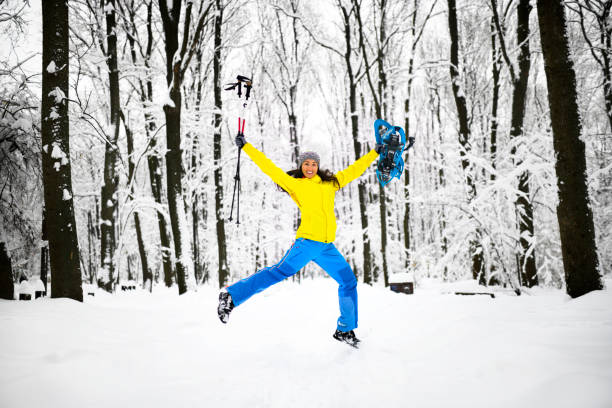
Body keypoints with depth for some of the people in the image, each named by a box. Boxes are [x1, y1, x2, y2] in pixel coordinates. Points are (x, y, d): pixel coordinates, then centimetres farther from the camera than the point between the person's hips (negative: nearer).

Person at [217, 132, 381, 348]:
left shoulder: (331, 182, 17)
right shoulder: (294, 184, 6)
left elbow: (353, 170, 26)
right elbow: (269, 167, 5)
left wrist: (375, 153, 33)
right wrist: (245, 146, 4)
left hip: (327, 247, 5)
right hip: (306, 242, -5)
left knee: (348, 281, 6)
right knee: (279, 272, -19)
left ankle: (345, 330, 19)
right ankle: (231, 296, -16)